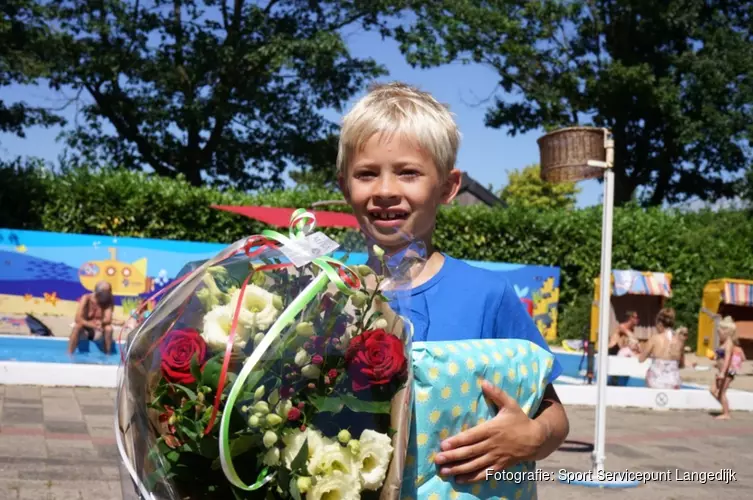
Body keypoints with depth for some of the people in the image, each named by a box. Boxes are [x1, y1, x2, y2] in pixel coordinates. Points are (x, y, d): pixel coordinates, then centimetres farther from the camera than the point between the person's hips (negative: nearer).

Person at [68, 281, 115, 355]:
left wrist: (100, 322, -46)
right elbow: (78, 318, -28)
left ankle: (107, 354, -15)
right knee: (77, 326, -33)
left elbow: (108, 320, -25)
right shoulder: (86, 298, -20)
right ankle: (69, 354, -25)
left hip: (98, 330, 1)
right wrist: (91, 324, -42)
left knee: (109, 328, -29)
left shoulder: (108, 301, -15)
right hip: (85, 329, -1)